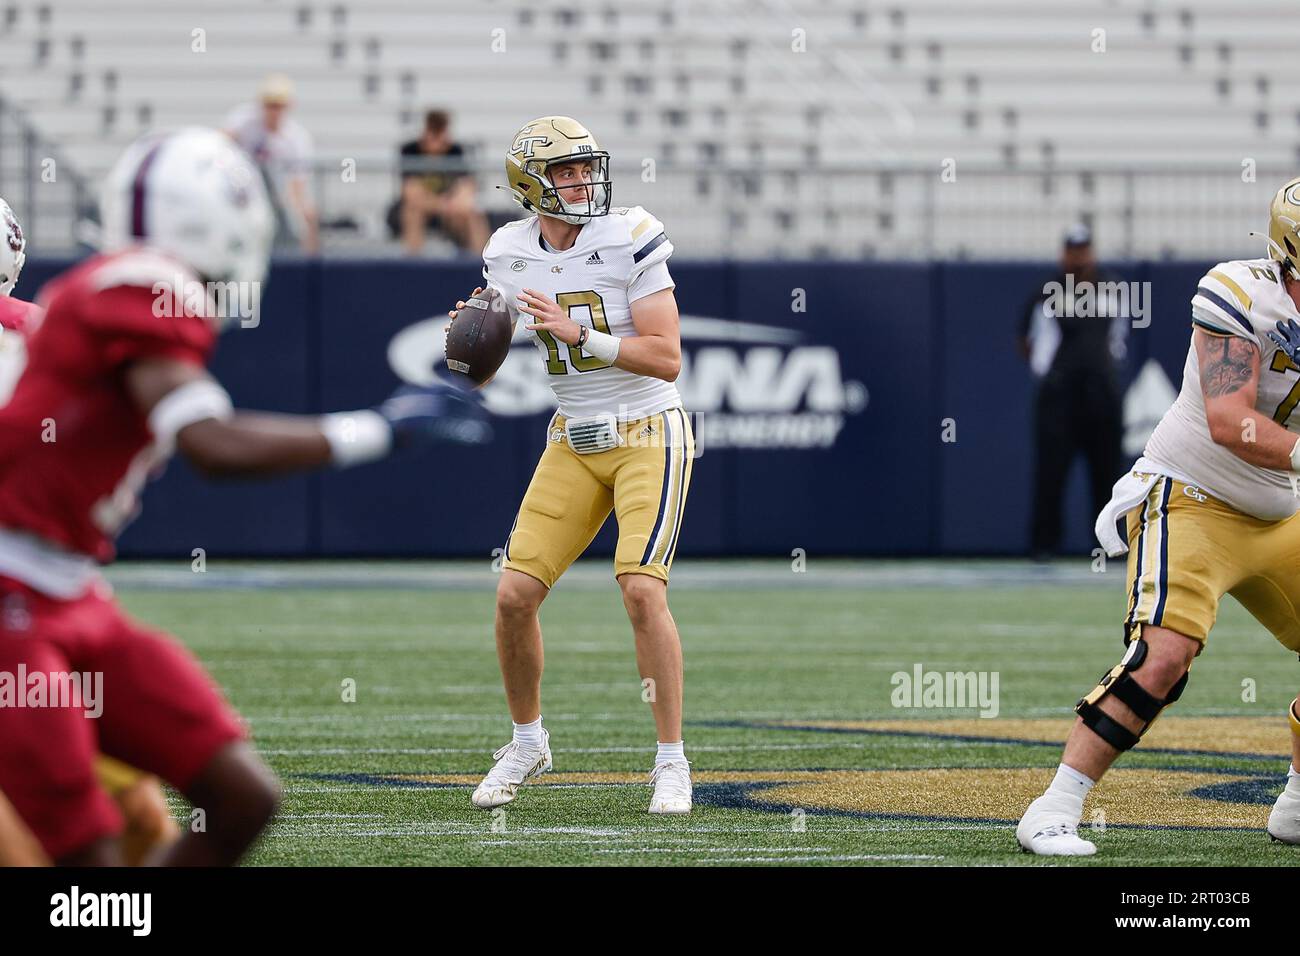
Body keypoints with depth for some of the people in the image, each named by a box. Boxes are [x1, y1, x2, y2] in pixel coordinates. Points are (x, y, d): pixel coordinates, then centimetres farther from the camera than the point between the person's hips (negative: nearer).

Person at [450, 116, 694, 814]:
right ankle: (528, 742, 20)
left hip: (648, 435, -5)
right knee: (515, 595, -3)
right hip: (573, 443, 5)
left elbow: (667, 359, -18)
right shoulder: (510, 257, 0)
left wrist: (577, 333, -26)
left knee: (641, 590, -19)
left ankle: (671, 762, -6)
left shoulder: (628, 242, -15)